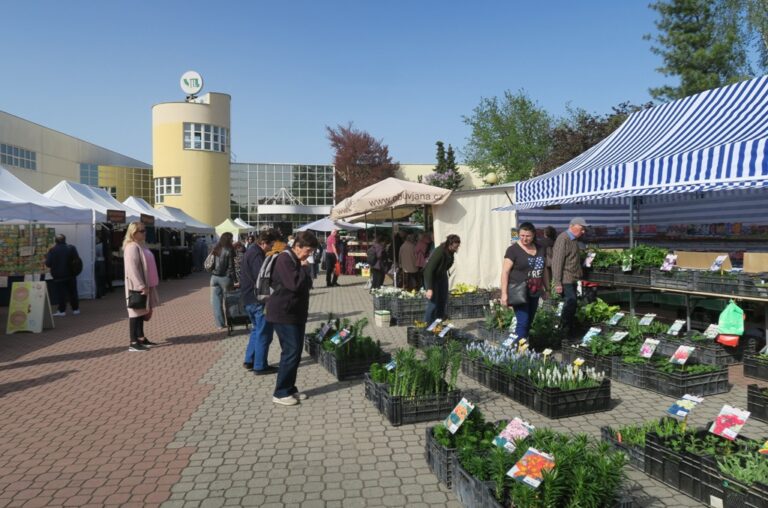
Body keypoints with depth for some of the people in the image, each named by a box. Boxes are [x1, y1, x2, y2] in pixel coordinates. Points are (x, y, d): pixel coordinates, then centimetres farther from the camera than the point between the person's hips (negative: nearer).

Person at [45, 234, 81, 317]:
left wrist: (47, 256, 10)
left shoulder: (52, 250, -9)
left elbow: (48, 264, -8)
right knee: (72, 292, 10)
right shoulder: (71, 248, -3)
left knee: (60, 293, 3)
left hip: (58, 276, -2)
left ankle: (62, 311, 2)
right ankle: (76, 309, 13)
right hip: (70, 275, 2)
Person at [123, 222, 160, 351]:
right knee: (136, 312, -6)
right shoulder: (132, 247, -16)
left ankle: (141, 338, 25)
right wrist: (141, 286, -25)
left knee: (142, 312, 15)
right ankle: (133, 343, -2)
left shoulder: (141, 245, 14)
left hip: (144, 285, 10)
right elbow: (132, 269, -23)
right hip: (137, 286, -10)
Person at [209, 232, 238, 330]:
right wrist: (235, 280, -9)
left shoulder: (215, 250, 6)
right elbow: (231, 267, -13)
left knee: (216, 301, 5)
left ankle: (220, 324, 6)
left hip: (214, 277, 5)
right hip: (225, 278, -5)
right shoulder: (229, 251, -11)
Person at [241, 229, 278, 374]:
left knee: (257, 329, 22)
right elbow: (262, 278, -25)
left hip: (248, 298, 10)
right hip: (258, 300, -10)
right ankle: (260, 366, 7)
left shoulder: (251, 252, 13)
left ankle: (249, 361, 28)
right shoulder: (257, 255, -20)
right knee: (264, 333, 0)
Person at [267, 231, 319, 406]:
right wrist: (303, 268, -15)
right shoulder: (285, 259, -16)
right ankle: (280, 393, 3)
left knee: (295, 352, 12)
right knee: (291, 352, -7)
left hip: (296, 313, 9)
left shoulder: (297, 260, 14)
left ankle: (290, 388, 21)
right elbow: (295, 284, -27)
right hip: (284, 314, -9)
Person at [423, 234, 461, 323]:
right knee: (433, 303, -9)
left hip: (442, 276, 8)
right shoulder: (439, 252, -33)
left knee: (443, 302, 9)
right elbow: (429, 270, -33)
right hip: (432, 277, -7)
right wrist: (429, 288, -35)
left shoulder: (450, 251, -11)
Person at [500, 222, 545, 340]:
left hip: (534, 293, 7)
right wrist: (504, 293, -17)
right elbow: (505, 272, -11)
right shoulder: (513, 250, -9)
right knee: (523, 322, -12)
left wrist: (545, 288, 18)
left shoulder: (539, 249, 9)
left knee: (529, 323, 11)